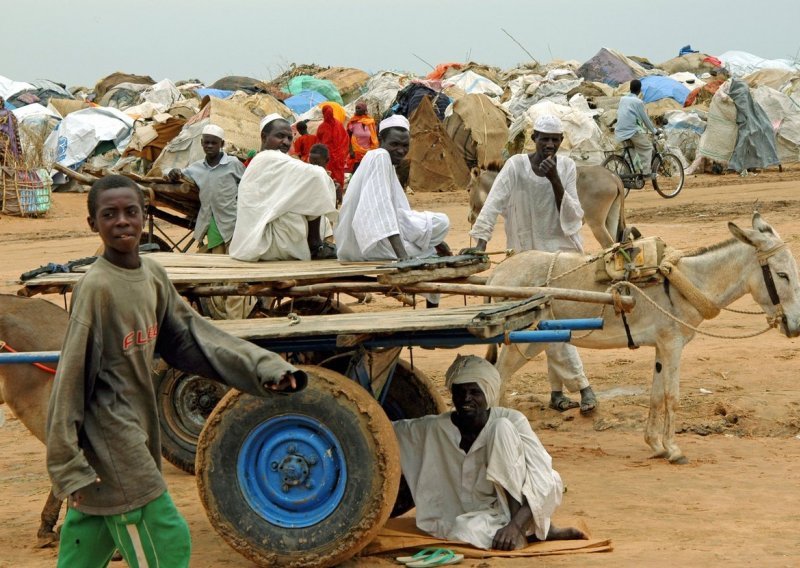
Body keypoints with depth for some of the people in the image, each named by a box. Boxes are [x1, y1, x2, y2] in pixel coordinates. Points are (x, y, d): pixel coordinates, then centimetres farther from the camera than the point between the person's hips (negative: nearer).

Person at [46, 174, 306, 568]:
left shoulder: (153, 275, 5)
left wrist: (262, 368, 2)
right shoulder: (96, 288, -18)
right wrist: (68, 462, -17)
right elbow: (71, 376, -17)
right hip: (111, 441, -8)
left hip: (137, 432, 8)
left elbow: (188, 338, 11)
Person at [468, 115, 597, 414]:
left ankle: (557, 392, 13)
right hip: (531, 254, -2)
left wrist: (554, 180, -19)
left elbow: (573, 216, -6)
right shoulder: (516, 166, -7)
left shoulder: (566, 167, 0)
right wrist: (480, 242, -26)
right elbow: (493, 204, -15)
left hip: (563, 250, 2)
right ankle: (581, 386, -2)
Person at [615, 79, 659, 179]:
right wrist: (654, 130, 14)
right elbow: (645, 119, -1)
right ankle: (646, 172, 0)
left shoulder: (622, 99, 13)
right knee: (647, 147, 8)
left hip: (620, 132, 6)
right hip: (632, 131, -6)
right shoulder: (638, 102, -6)